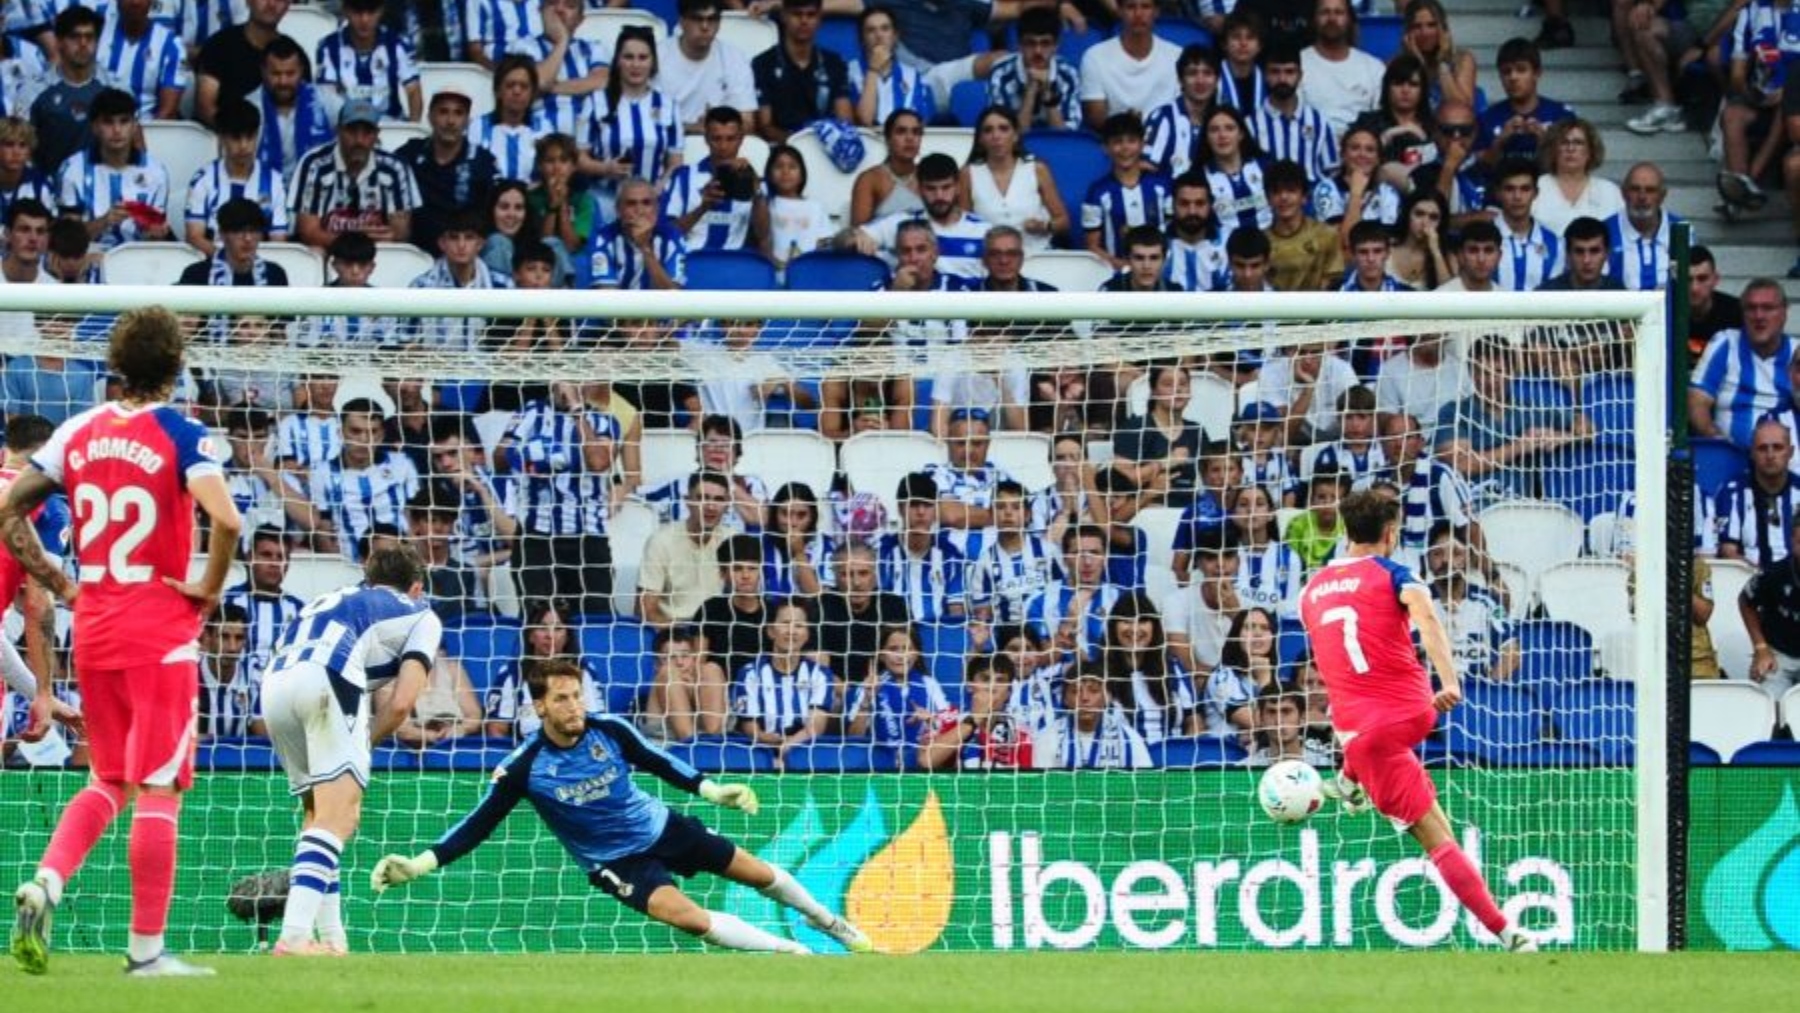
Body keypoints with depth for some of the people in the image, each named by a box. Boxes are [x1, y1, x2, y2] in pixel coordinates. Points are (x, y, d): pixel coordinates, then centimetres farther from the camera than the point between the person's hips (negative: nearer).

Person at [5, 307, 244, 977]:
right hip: (161, 633, -5)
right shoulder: (180, 435, -10)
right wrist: (210, 589, -10)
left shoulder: (78, 432, 6)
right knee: (159, 790, 0)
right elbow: (225, 520, -26)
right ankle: (146, 949, 0)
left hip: (93, 627, 5)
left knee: (110, 780, 18)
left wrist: (58, 584, 11)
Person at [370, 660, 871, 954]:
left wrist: (710, 789, -9)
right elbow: (479, 825, -17)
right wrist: (420, 864, -26)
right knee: (688, 917, -27)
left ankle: (832, 925, 40)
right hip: (615, 861, -3)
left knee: (759, 874, 13)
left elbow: (658, 762, 0)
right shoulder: (524, 769, -23)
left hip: (661, 827, 3)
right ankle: (794, 955, -15)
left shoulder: (610, 730, -17)